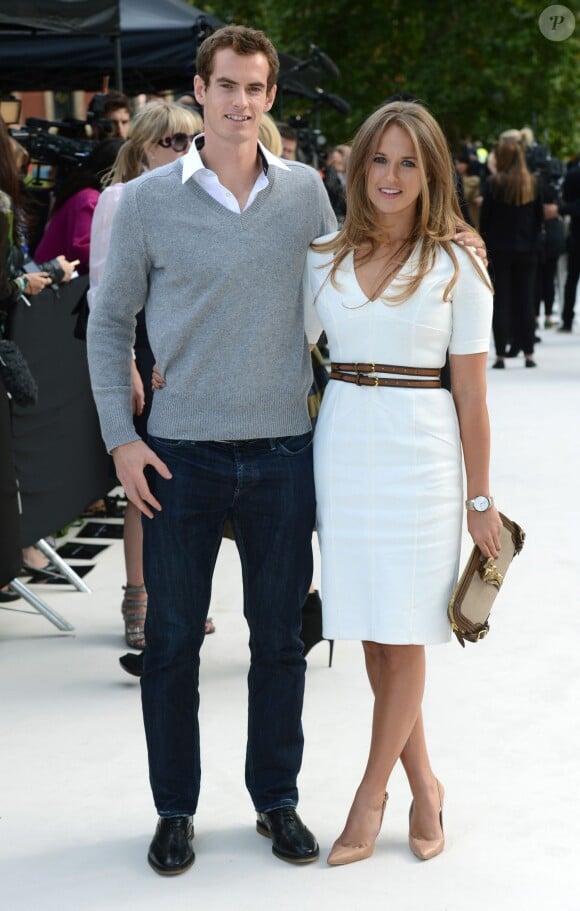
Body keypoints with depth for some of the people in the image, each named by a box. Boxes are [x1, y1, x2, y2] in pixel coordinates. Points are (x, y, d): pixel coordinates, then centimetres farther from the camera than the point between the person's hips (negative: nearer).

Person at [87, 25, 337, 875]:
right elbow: (109, 320, 4)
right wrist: (120, 437, -3)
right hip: (181, 455, -1)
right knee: (172, 640, 7)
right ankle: (175, 809, 21)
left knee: (280, 637, 11)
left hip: (283, 451, 2)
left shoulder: (306, 191, 2)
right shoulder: (147, 200, -3)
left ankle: (277, 799, 26)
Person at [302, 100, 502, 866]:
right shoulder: (325, 259, 7)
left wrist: (480, 499, 0)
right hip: (342, 448, 4)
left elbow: (471, 393, -1)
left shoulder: (456, 265, -2)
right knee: (371, 632, 8)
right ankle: (424, 786, 24)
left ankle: (370, 796, 16)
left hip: (419, 452, -3)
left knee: (401, 633, 2)